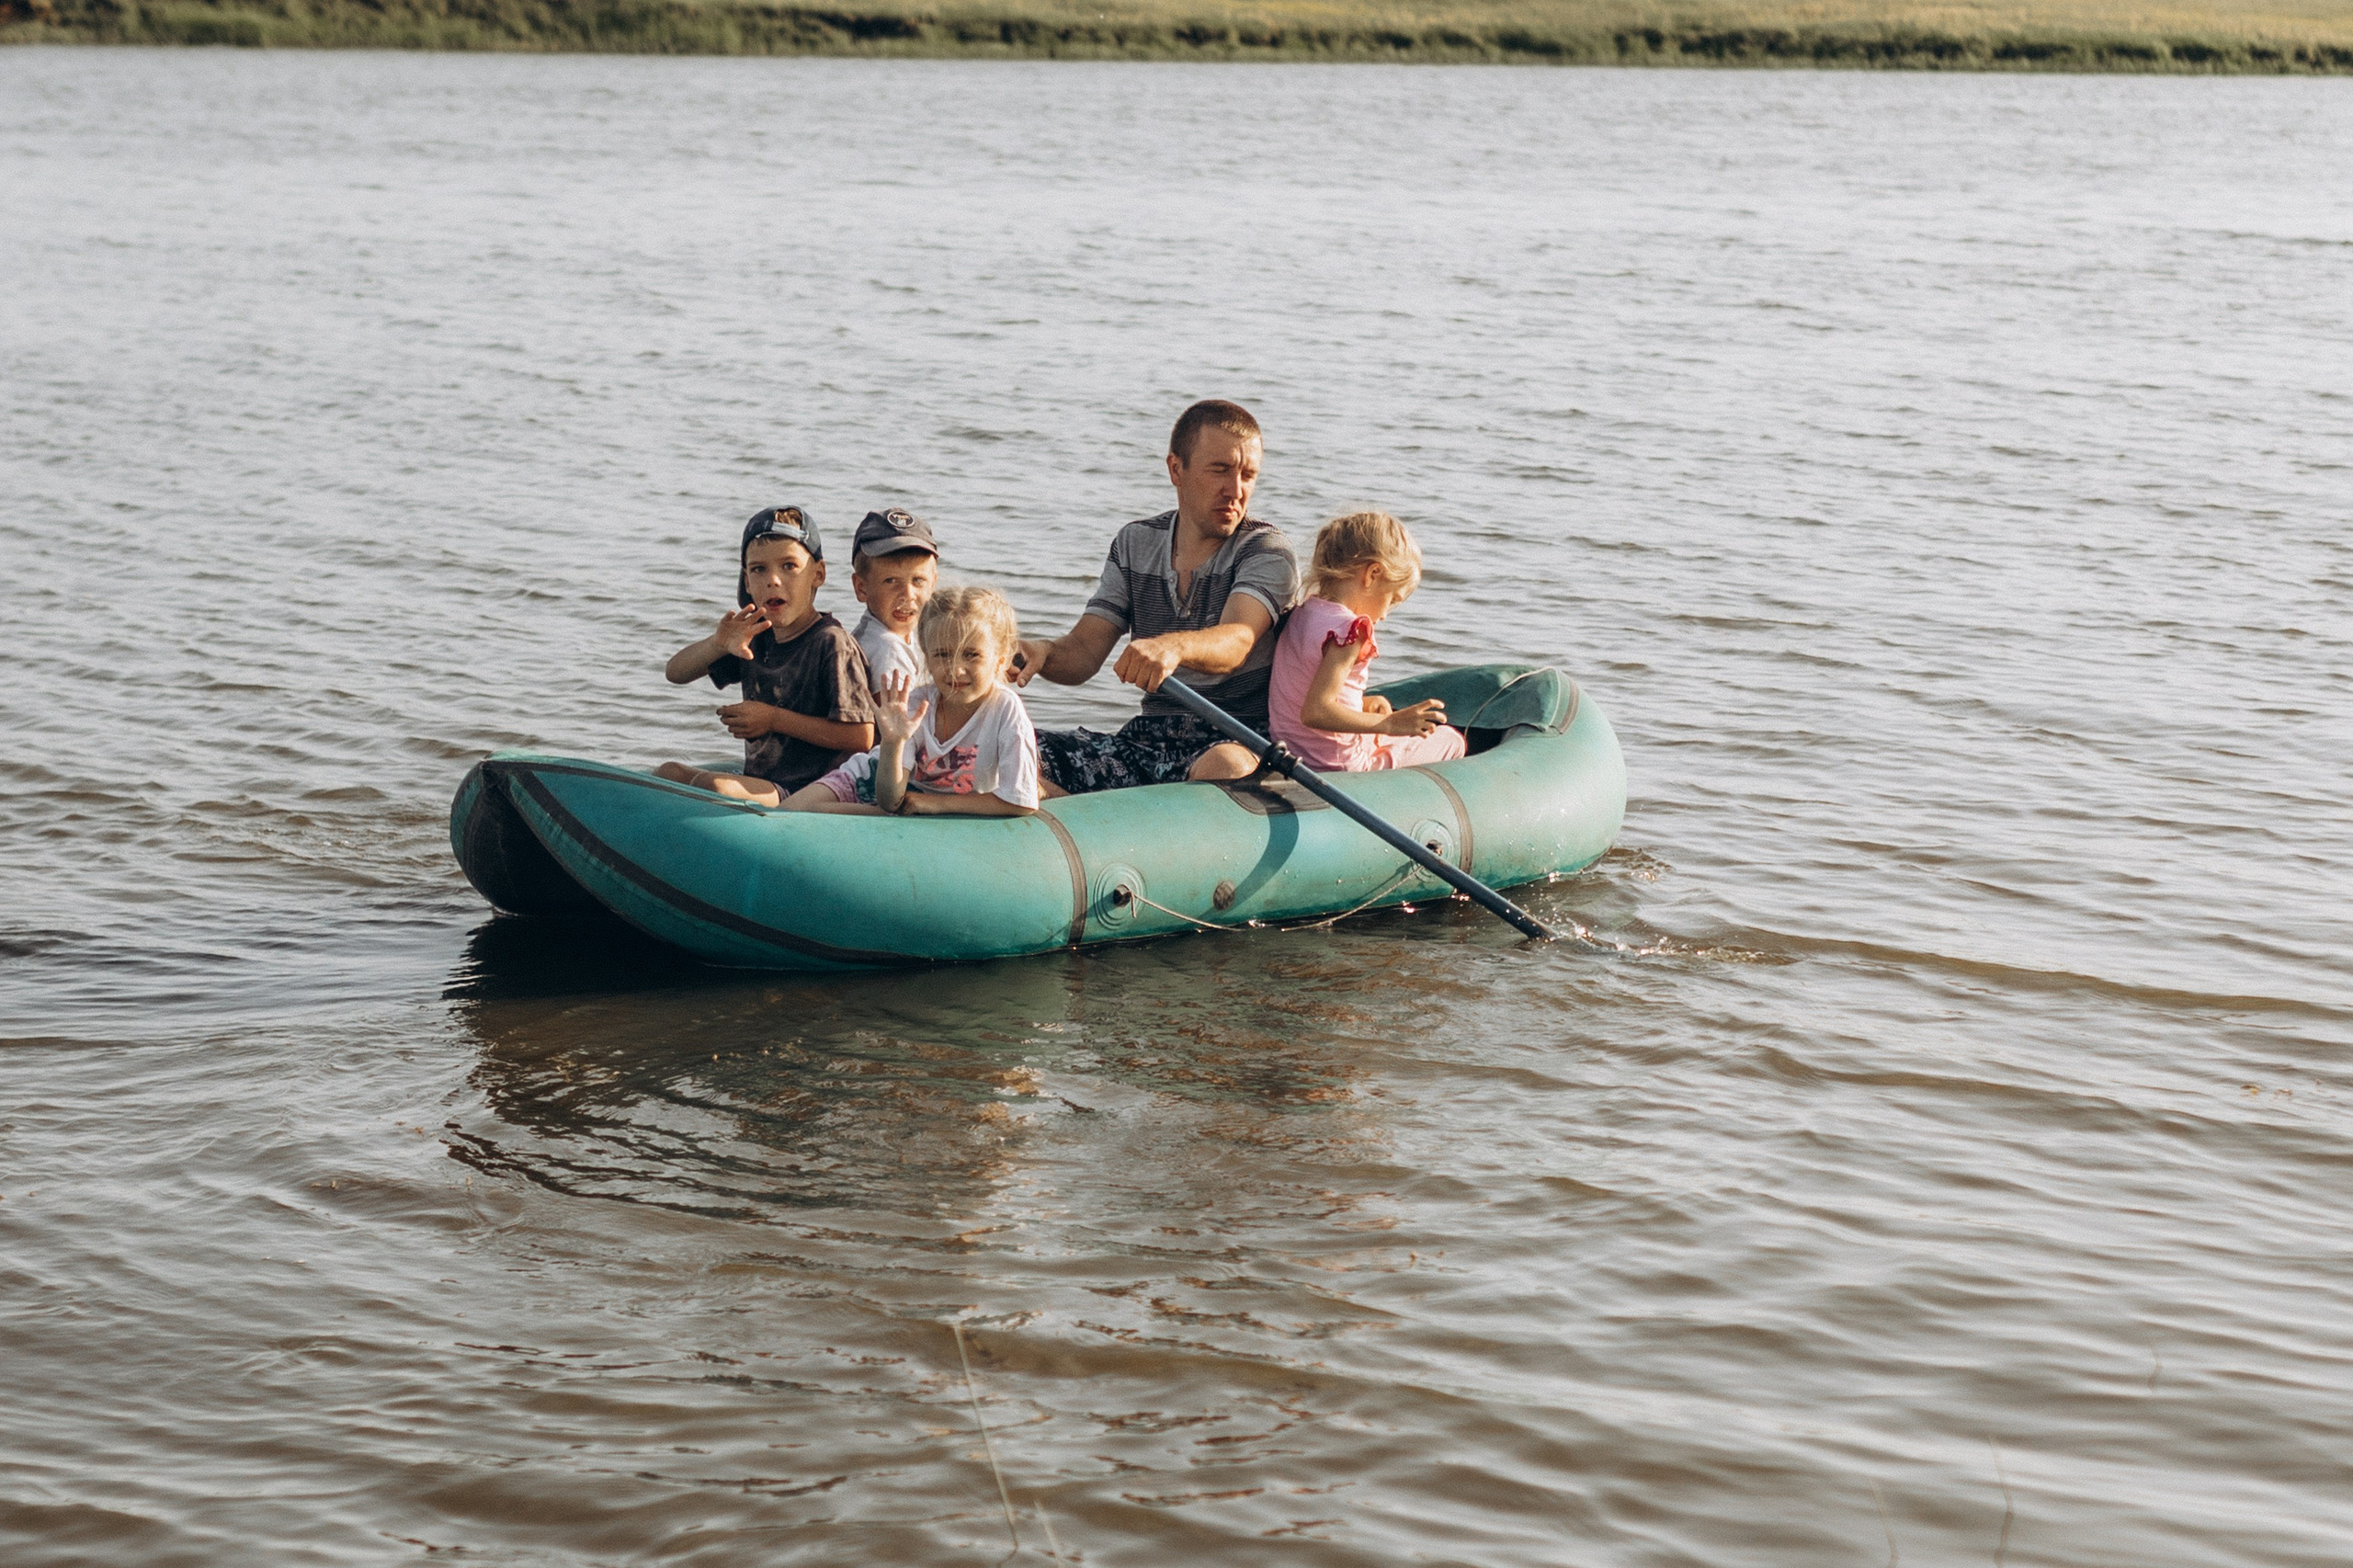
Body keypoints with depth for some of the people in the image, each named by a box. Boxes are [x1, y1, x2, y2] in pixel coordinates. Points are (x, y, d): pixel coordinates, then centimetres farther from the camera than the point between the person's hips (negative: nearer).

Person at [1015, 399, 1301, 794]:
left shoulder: (1267, 551, -5)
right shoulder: (1133, 546, 11)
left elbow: (1235, 642, -24)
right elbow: (1083, 652, 5)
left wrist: (1173, 646, -47)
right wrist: (1042, 654, -21)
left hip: (1238, 743, -5)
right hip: (1147, 739, 5)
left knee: (1225, 768, -41)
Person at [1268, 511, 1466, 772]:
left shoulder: (1300, 613, 7)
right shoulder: (1350, 630, -21)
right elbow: (1314, 712, -31)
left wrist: (1362, 704, 10)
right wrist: (1390, 724, -29)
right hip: (1339, 766, -9)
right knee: (1452, 740, 9)